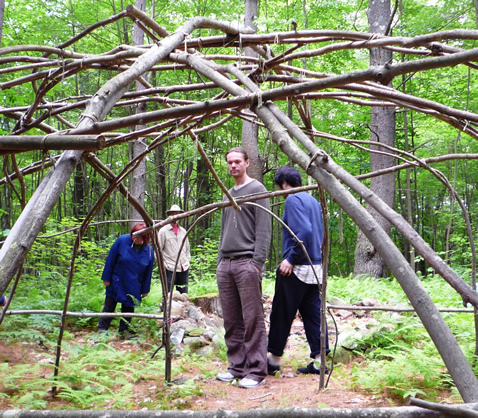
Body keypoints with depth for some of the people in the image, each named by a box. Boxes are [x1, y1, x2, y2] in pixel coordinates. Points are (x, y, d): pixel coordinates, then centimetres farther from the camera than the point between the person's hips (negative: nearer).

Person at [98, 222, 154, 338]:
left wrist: (145, 289, 5)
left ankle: (125, 330, 26)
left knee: (129, 307, 12)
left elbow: (148, 272, 1)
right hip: (116, 283, -2)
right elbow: (110, 260, -9)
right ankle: (102, 329, 17)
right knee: (109, 306, 6)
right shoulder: (122, 241, -17)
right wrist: (106, 278, -7)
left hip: (133, 287, 2)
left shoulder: (149, 250, -9)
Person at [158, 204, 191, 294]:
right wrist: (163, 264, -6)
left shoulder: (183, 231, 14)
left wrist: (187, 261, 11)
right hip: (170, 269, -5)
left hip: (184, 269, 5)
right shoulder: (163, 231, -1)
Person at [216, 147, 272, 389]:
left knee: (253, 319, -6)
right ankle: (237, 366, 17)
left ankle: (256, 371, -1)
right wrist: (220, 260, 17)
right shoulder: (228, 194, 22)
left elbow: (263, 229, -7)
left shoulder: (256, 189, 1)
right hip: (225, 264, 7)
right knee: (231, 321, 8)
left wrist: (257, 262, -15)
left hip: (247, 262, -7)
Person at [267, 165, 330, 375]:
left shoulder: (293, 200, -11)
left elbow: (304, 231, -24)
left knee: (281, 315, 3)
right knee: (313, 314, 9)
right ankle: (319, 361, 10)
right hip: (316, 268, 9)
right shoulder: (313, 201, 16)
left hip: (297, 269, -8)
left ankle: (274, 360, 13)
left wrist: (291, 259, -20)